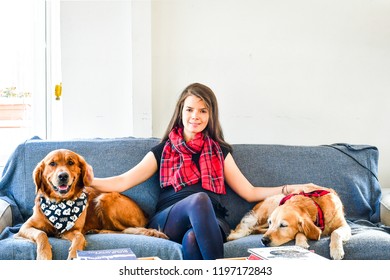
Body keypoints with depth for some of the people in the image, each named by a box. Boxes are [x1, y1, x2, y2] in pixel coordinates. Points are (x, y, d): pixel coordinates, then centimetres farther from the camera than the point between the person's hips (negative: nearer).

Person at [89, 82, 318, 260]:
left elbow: (249, 192, 21)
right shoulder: (163, 151, 20)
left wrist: (288, 189, 10)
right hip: (168, 221, -1)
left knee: (192, 239, -37)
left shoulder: (219, 151, 24)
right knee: (199, 198, -36)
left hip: (211, 223, 1)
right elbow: (122, 182, 11)